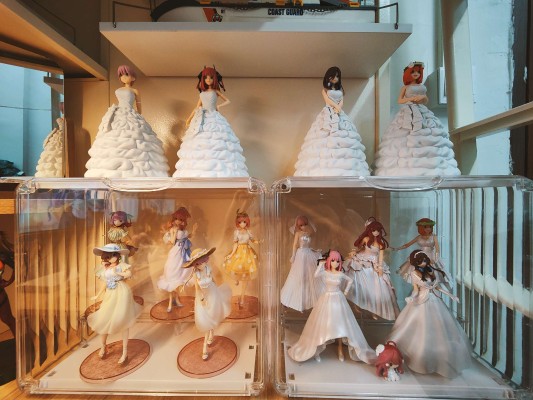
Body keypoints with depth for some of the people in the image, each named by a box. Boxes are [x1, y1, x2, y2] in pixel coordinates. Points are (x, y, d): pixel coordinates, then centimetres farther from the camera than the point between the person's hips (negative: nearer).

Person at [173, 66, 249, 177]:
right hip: (202, 120, 4)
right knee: (199, 144, -8)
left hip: (214, 119, -4)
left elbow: (227, 101, 15)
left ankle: (219, 173, -20)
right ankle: (197, 174, -9)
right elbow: (197, 108, 24)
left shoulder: (216, 91, 11)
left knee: (217, 144, -20)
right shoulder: (202, 93, 20)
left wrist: (219, 106, 1)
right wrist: (189, 119, 23)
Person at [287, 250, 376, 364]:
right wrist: (321, 264, -22)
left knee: (339, 324, 8)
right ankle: (317, 349, 21)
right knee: (323, 325, 5)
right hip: (327, 299, -2)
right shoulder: (325, 273, -10)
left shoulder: (341, 274, -3)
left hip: (338, 300, 2)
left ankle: (340, 349, 27)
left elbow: (350, 280, 16)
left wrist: (346, 291, 9)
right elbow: (316, 275, -30)